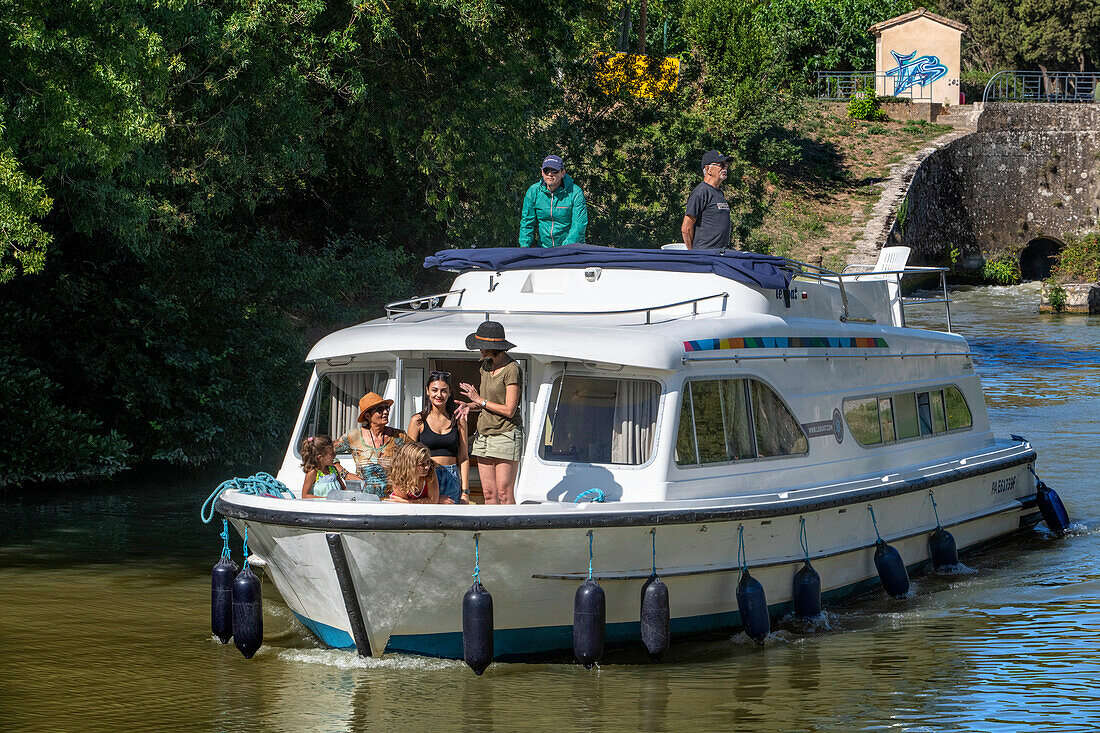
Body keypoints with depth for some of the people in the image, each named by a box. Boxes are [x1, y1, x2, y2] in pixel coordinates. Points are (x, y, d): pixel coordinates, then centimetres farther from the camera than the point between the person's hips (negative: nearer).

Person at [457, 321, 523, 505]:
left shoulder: (511, 369, -14)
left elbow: (509, 410, -17)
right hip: (484, 434, 8)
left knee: (504, 494, -8)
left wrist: (479, 400, -10)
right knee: (488, 493, 5)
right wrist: (470, 406, 0)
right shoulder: (486, 365, 11)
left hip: (506, 434, -8)